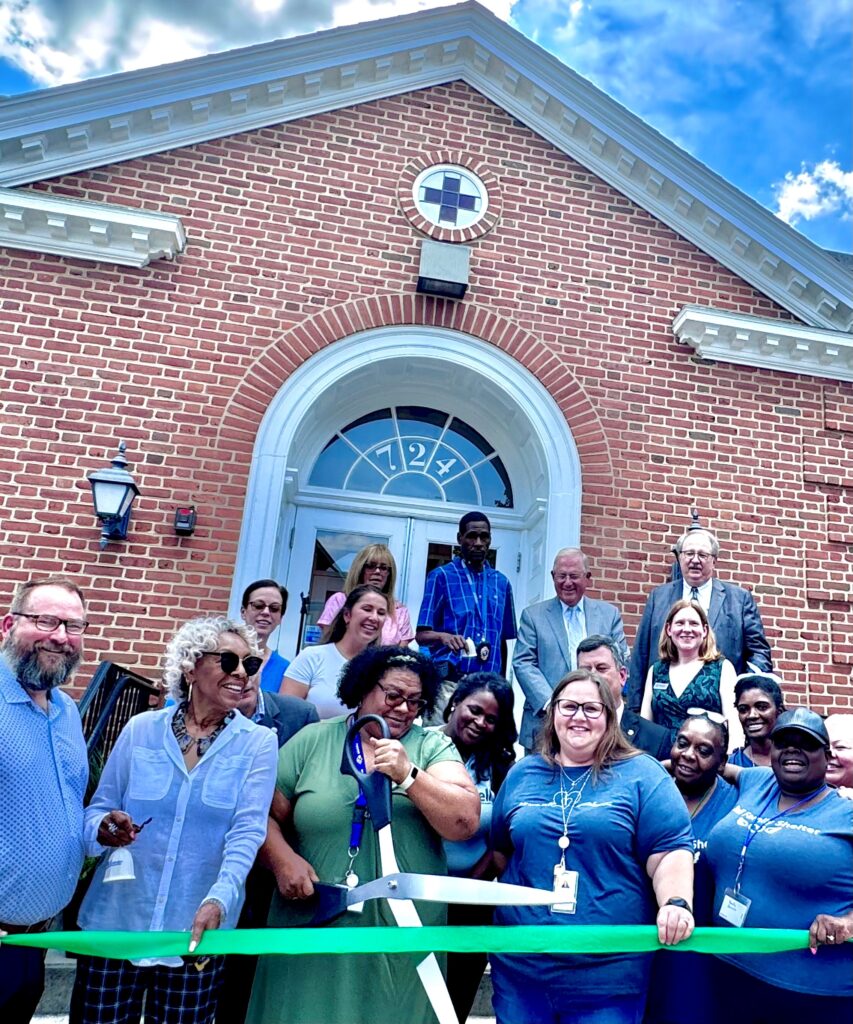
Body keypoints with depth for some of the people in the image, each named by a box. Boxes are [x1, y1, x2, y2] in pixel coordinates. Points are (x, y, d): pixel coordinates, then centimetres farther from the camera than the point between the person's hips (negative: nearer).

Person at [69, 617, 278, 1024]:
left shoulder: (258, 742, -5)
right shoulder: (141, 728, 0)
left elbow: (247, 832, -13)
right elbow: (97, 810, 5)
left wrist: (218, 901, -28)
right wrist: (104, 829, -18)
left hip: (196, 931, -1)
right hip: (115, 921, 1)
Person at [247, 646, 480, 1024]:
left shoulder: (433, 746, 0)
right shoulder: (312, 740, 1)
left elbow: (465, 821, -10)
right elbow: (265, 814, 3)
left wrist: (408, 776, -20)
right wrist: (282, 859, -14)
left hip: (402, 938, 0)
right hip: (312, 932, 0)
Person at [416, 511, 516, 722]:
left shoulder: (501, 582, 14)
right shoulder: (441, 576, 3)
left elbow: (502, 640, 17)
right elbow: (421, 635, -1)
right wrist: (443, 636, -22)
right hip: (448, 682, -3)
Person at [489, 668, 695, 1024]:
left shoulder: (642, 774, -2)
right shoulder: (522, 773, 8)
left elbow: (670, 850, -8)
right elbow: (499, 849, 17)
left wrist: (676, 902, -24)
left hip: (608, 970, -3)